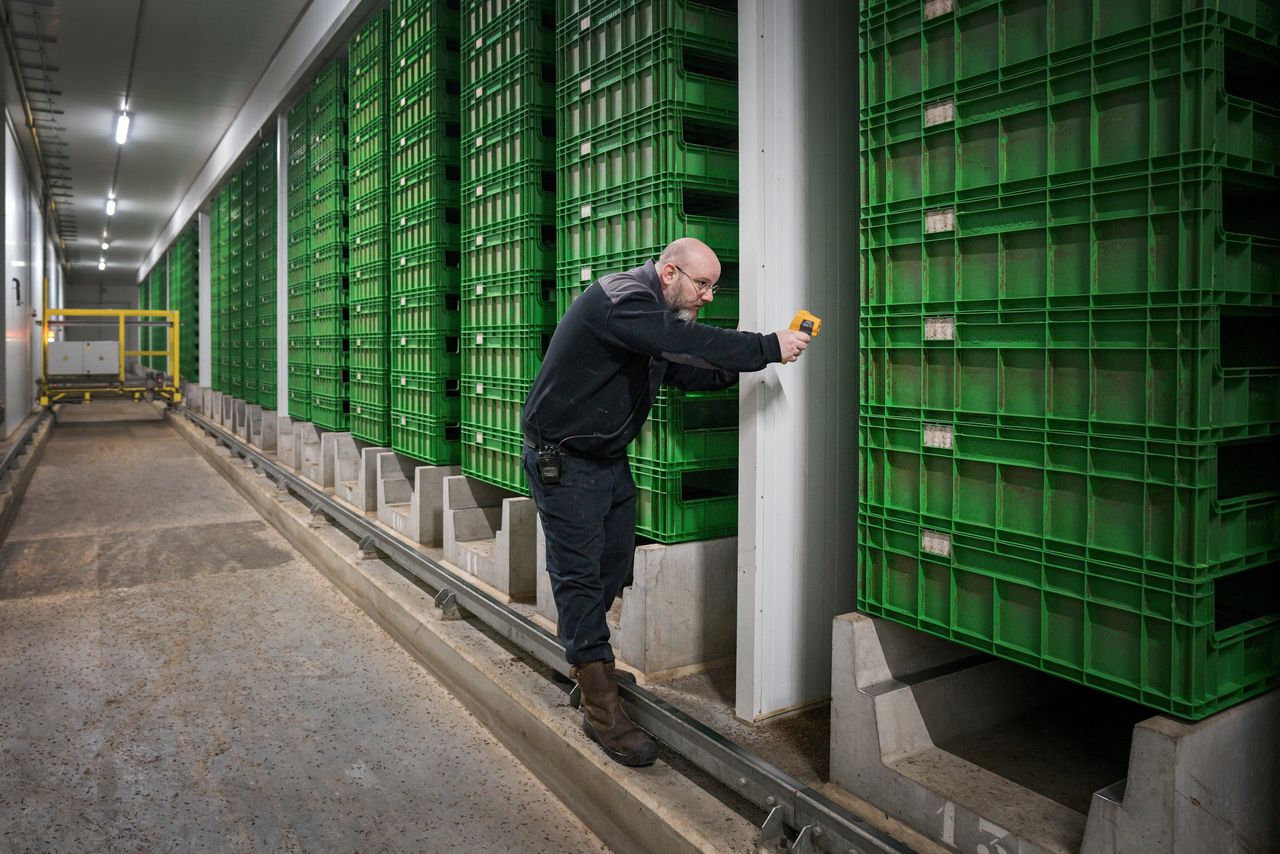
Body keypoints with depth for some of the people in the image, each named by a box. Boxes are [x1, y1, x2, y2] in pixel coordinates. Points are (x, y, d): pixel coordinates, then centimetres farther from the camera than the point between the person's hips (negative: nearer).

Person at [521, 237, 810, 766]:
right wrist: (768, 348, -29)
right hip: (564, 461, -9)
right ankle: (602, 712, -1)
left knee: (614, 568, 14)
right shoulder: (621, 300, -22)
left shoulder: (659, 316, 11)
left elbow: (688, 372, 10)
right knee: (579, 575, -6)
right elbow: (687, 343, -34)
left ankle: (583, 651, 37)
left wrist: (748, 366, -5)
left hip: (610, 460, 10)